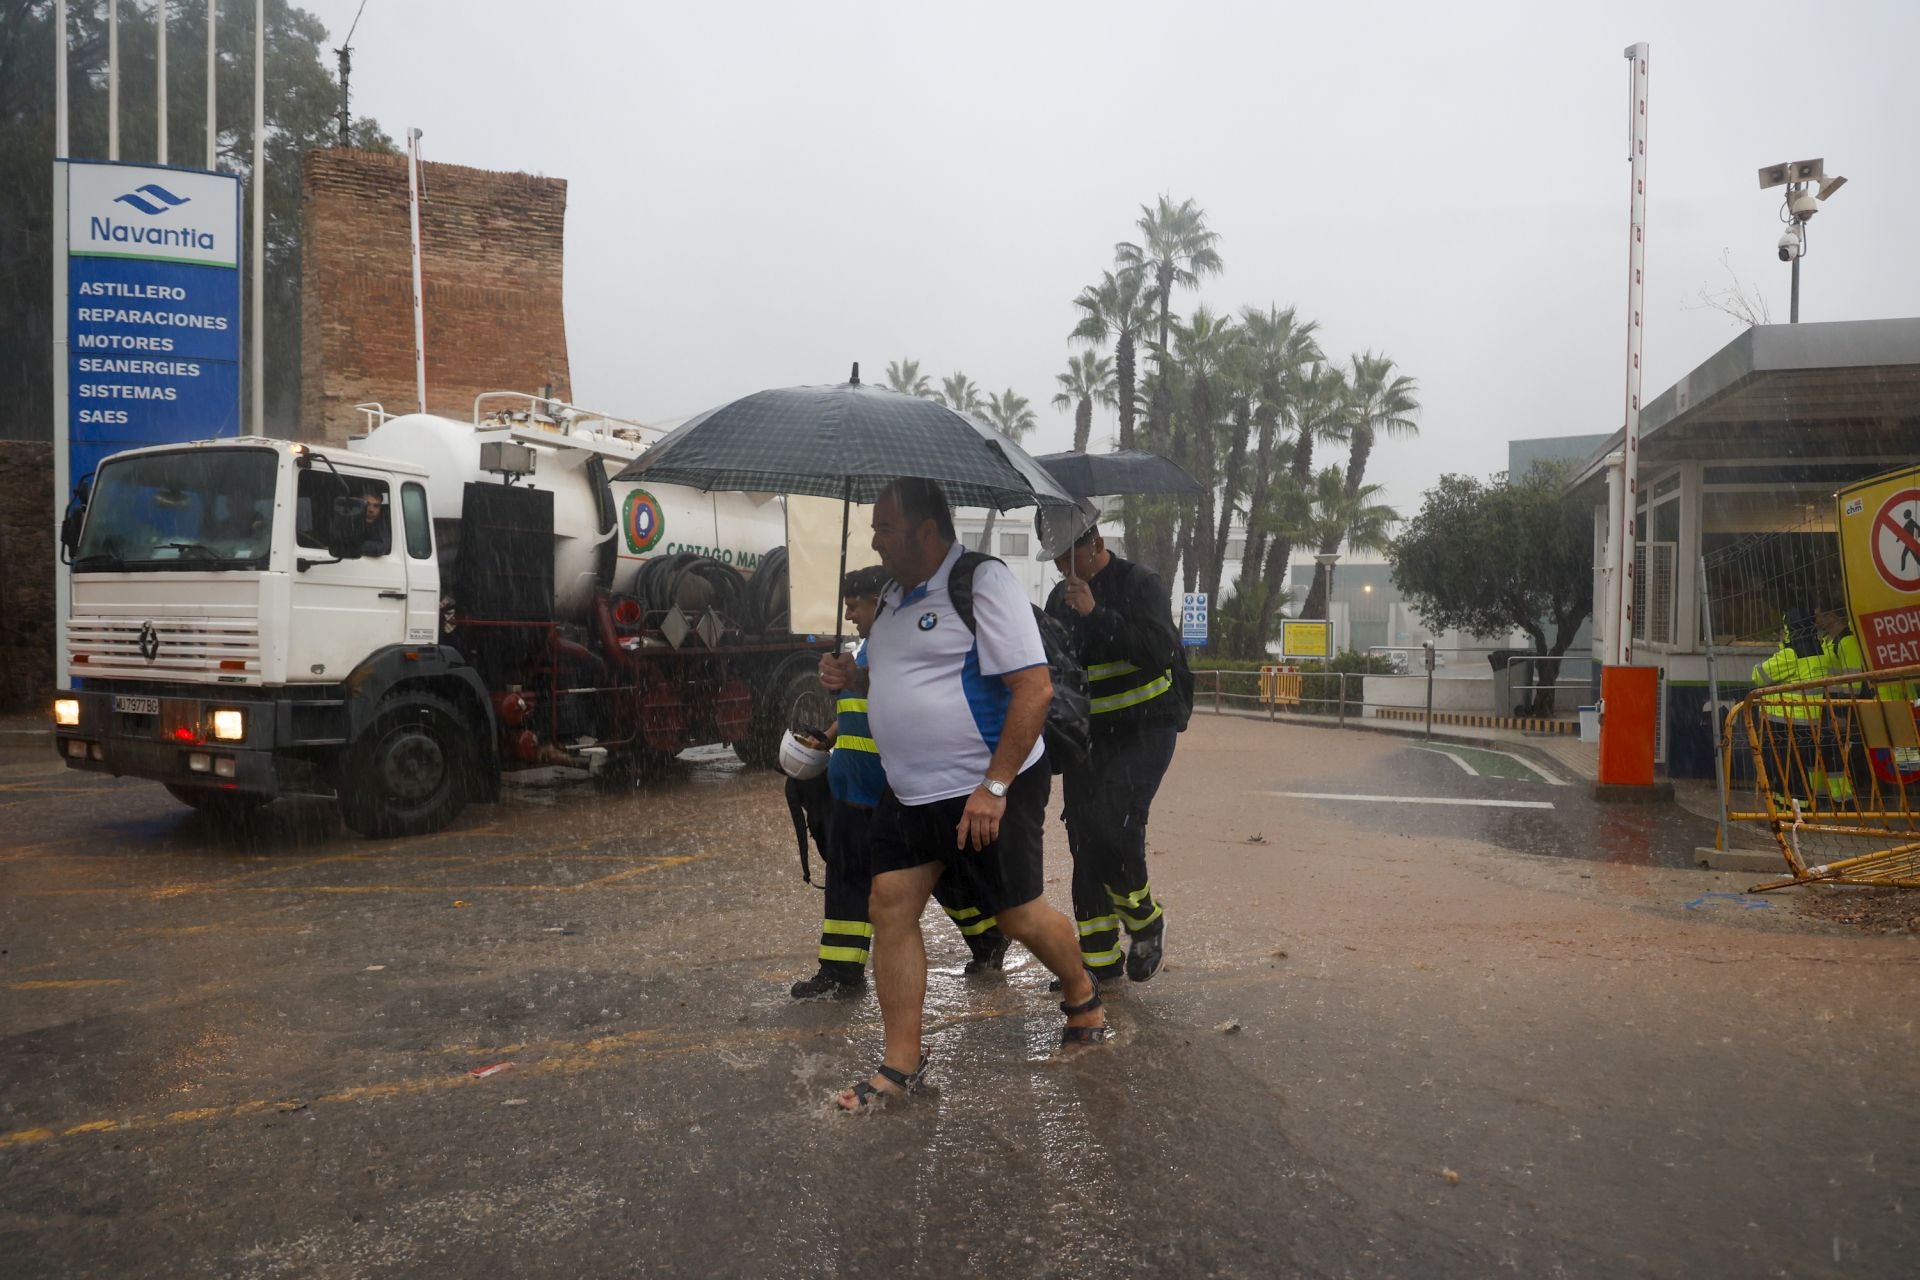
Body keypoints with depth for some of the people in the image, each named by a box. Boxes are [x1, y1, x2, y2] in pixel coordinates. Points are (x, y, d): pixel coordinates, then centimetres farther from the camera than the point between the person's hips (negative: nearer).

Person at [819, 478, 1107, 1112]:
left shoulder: (984, 581, -16)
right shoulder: (894, 596, 11)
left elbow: (1035, 687, -21)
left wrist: (994, 787, -24)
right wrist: (854, 676, 3)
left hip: (985, 790, -8)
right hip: (907, 793, 8)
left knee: (1019, 914, 4)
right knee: (890, 909, 2)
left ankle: (1082, 995, 34)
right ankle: (902, 1064, 13)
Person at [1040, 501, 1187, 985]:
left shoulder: (1140, 584, -7)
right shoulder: (1060, 598, 13)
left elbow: (1160, 651, -22)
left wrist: (1097, 614, -25)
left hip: (1144, 730, -6)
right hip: (1087, 736, 6)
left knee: (1115, 826, -20)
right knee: (1084, 840, 4)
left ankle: (1145, 920, 7)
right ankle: (1099, 958, 14)